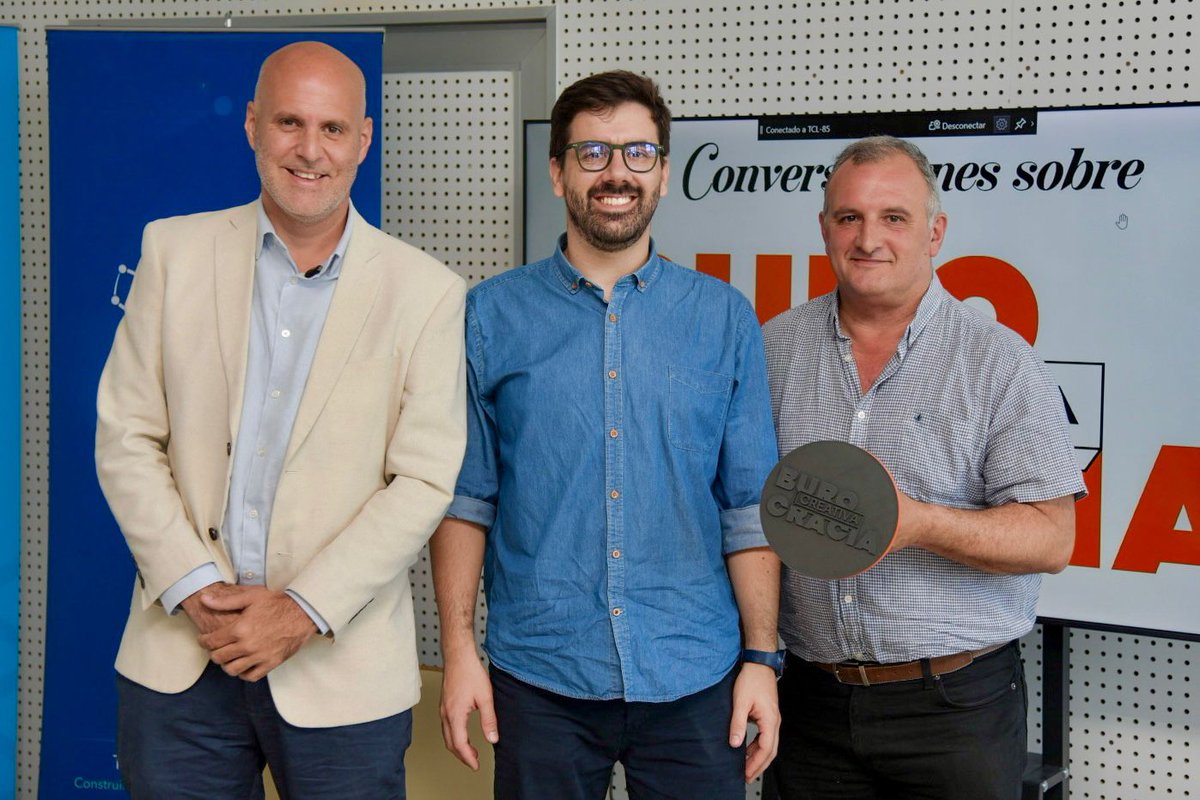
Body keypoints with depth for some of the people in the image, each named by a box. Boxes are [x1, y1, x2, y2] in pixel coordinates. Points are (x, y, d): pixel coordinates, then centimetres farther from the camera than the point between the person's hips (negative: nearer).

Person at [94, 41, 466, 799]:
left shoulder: (426, 292, -3)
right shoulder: (176, 250, 3)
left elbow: (425, 481, -6)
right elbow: (126, 437, 2)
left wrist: (304, 611, -12)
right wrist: (192, 586, -8)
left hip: (341, 671, -1)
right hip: (178, 658, 2)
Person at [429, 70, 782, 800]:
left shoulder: (724, 317, 4)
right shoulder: (493, 315, 3)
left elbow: (751, 508, 3)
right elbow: (465, 497, 3)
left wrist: (762, 657, -2)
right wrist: (459, 648, -4)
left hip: (691, 680, 1)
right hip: (540, 679, 0)